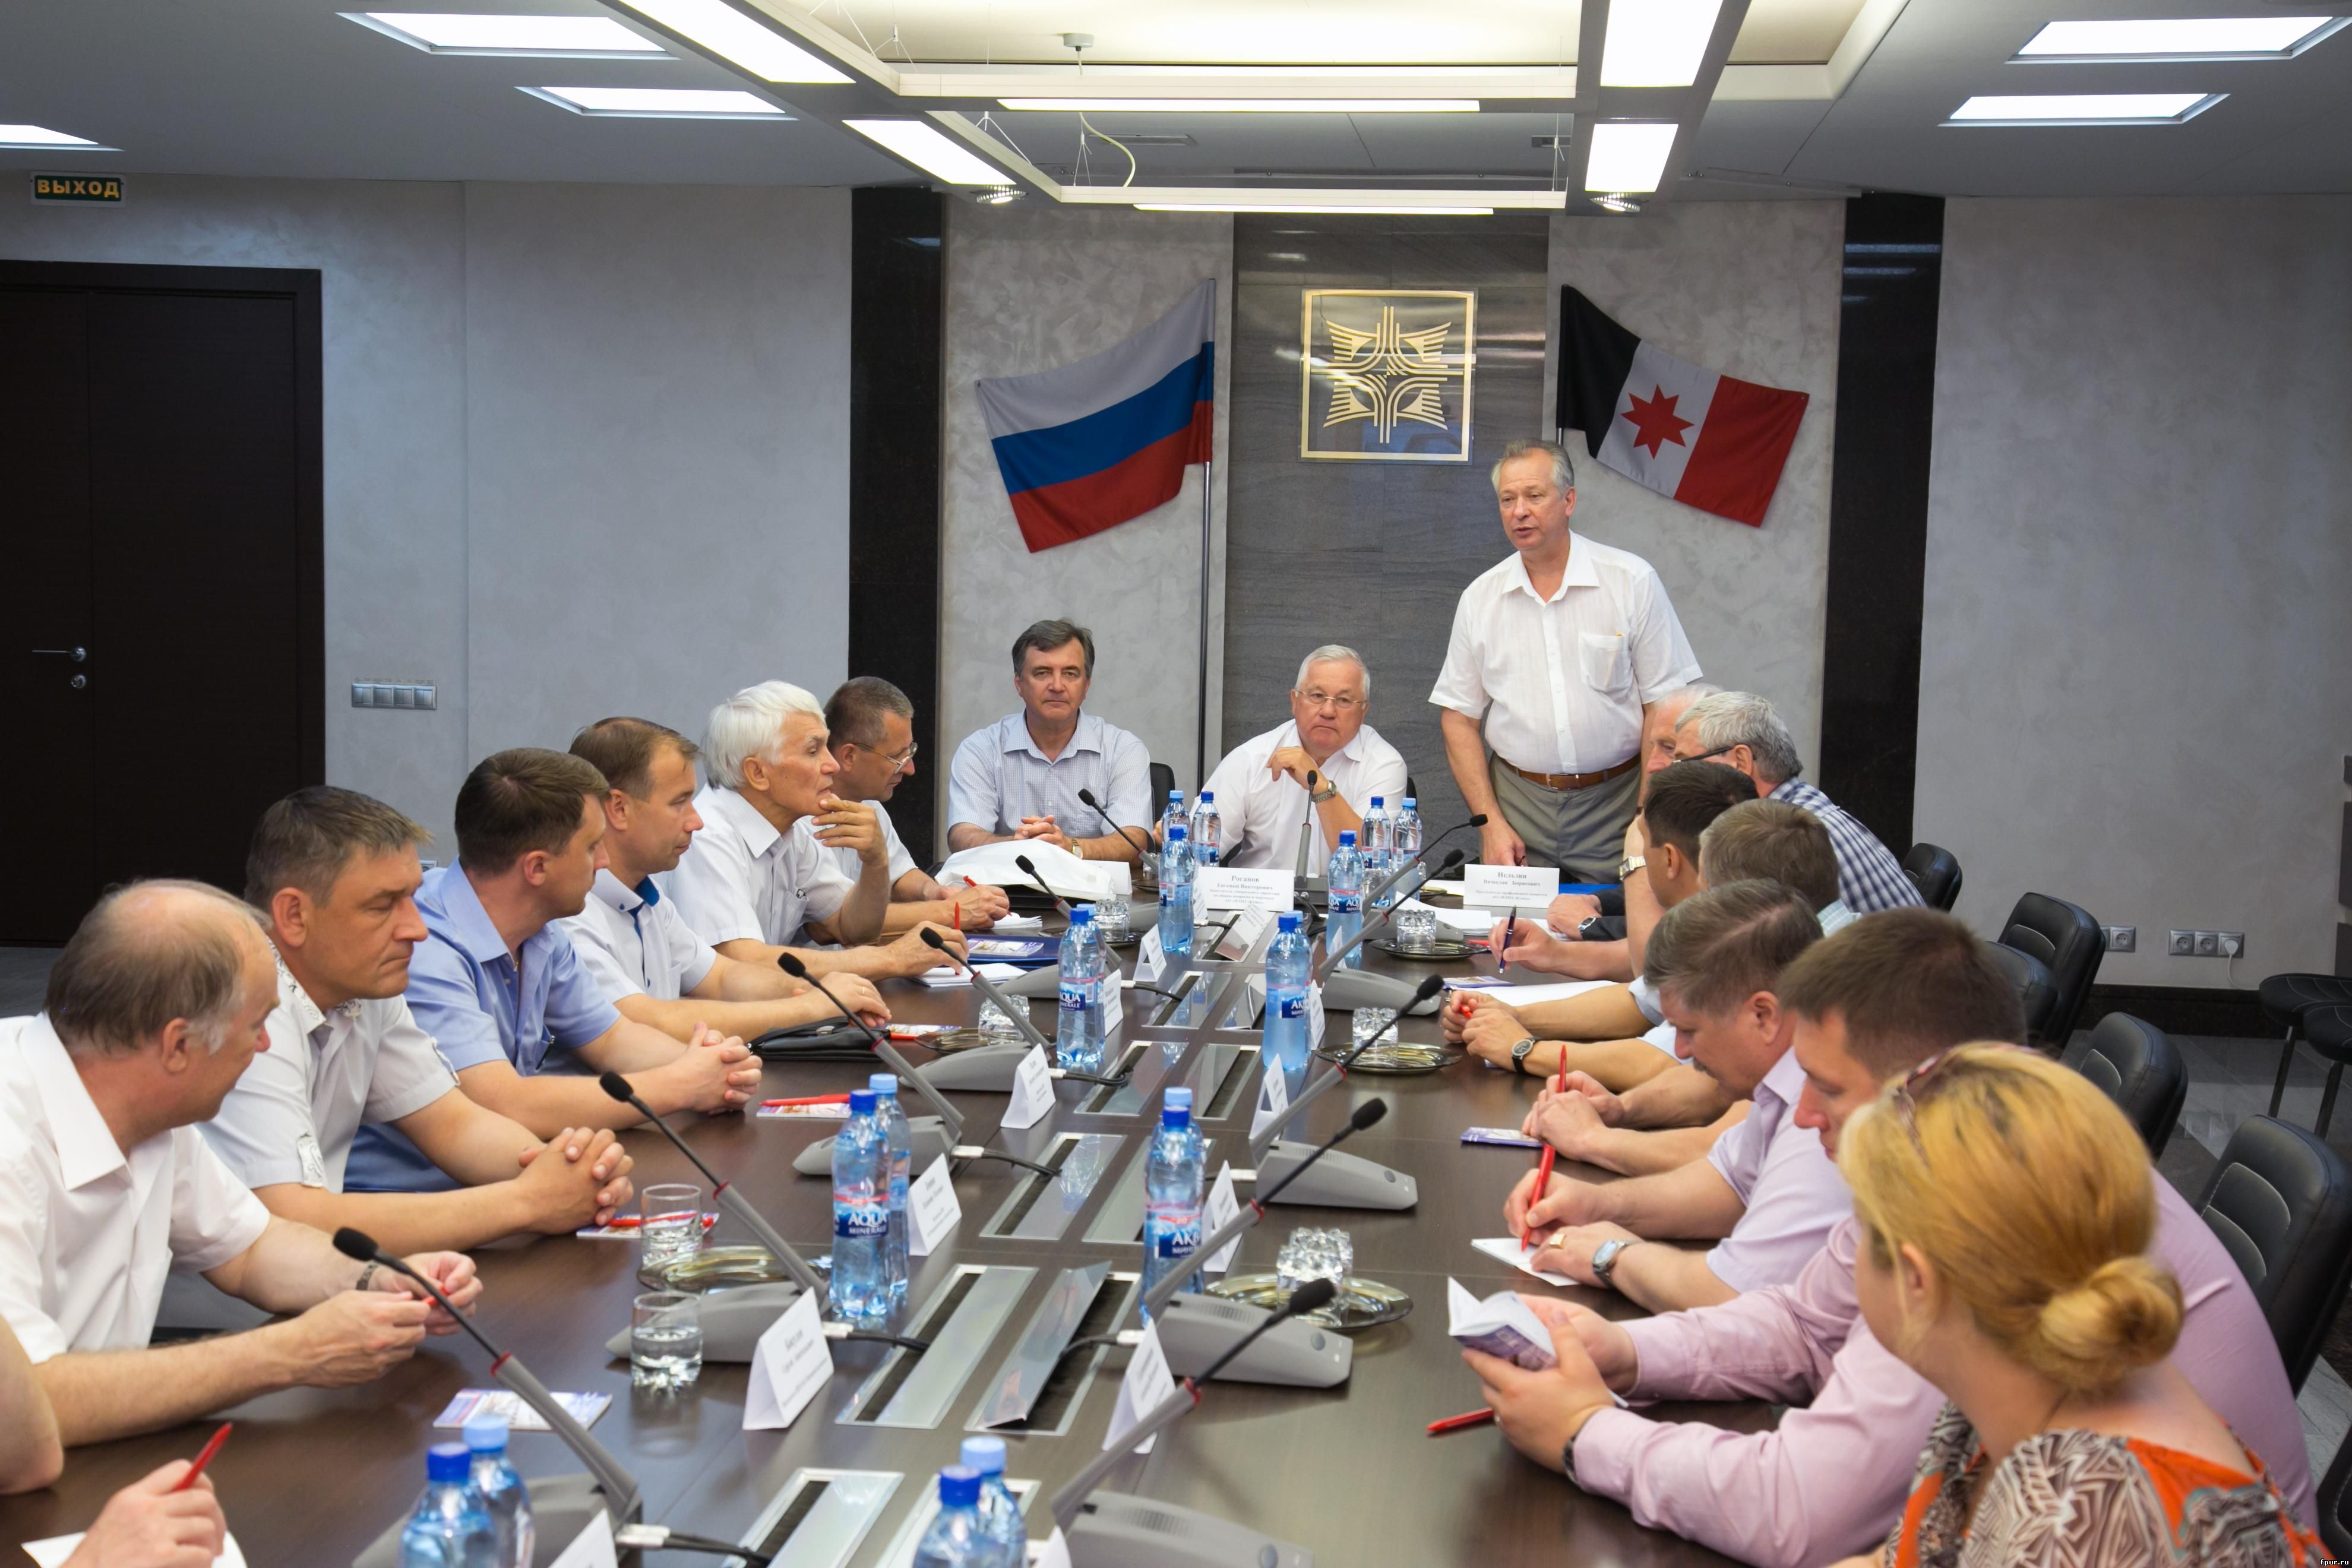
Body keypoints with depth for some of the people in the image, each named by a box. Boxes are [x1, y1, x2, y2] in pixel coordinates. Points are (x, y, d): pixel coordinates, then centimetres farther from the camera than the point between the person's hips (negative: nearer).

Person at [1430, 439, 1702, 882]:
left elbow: (1665, 707, -4)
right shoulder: (1480, 597, 6)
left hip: (1615, 800, -2)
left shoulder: (1632, 580, -2)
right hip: (1516, 800, 2)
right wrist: (1491, 823, -3)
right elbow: (1459, 720, 8)